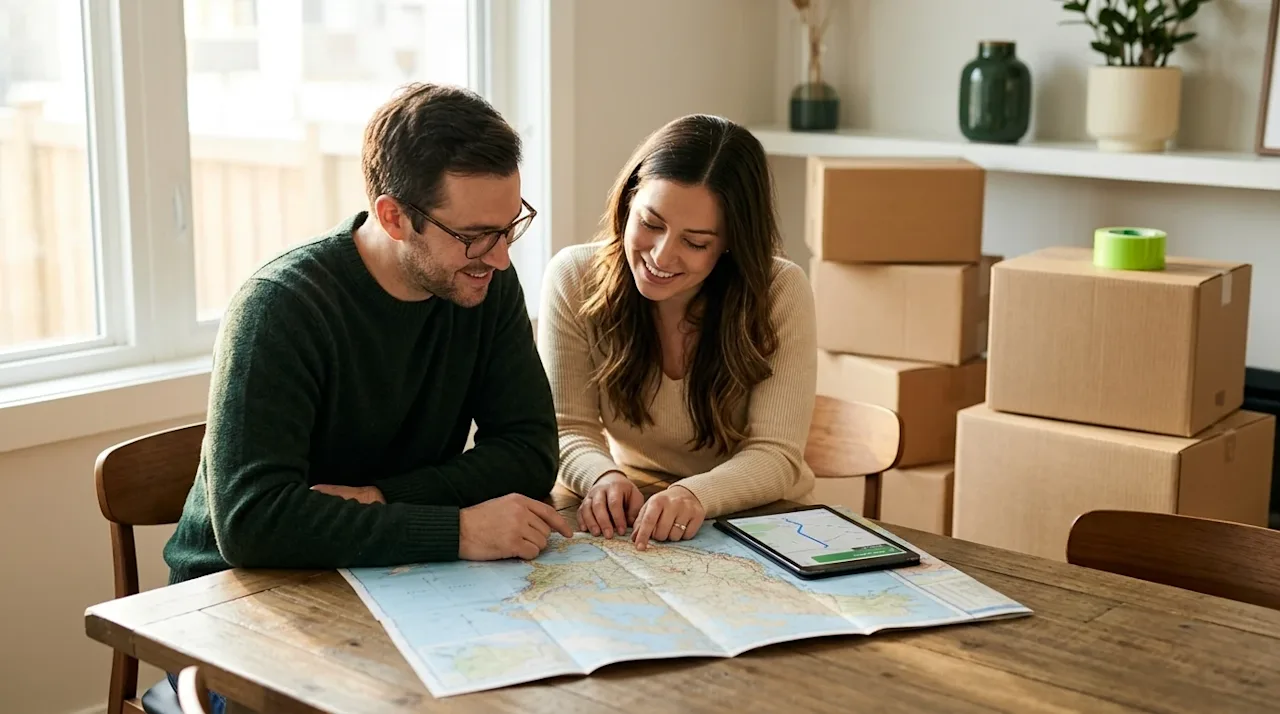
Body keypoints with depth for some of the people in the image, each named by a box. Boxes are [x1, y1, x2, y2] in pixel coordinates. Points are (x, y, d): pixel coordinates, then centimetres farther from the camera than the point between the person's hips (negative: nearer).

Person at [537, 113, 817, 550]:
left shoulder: (781, 292, -13)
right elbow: (569, 431, -6)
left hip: (756, 521, -1)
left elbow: (776, 456, -16)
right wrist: (604, 476, -29)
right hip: (627, 517, 1)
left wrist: (695, 495, -35)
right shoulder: (573, 278, -8)